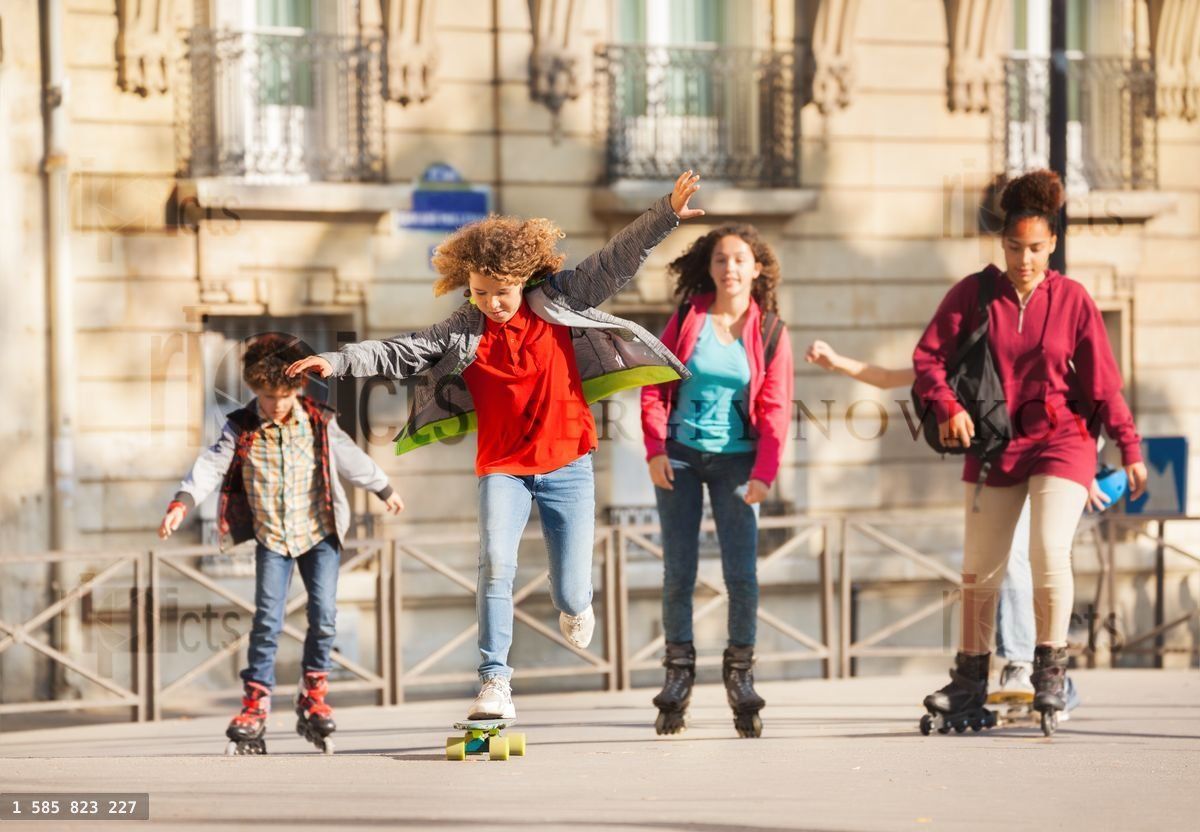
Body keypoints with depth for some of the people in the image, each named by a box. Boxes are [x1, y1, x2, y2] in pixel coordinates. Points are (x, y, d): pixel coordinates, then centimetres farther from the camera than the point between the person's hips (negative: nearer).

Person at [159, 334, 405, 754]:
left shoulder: (318, 421, -3)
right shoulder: (241, 430, -7)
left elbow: (351, 458, 11)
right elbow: (211, 465, -17)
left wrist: (385, 490, 24)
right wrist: (182, 503, -32)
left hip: (318, 532, 1)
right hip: (272, 538, -1)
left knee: (324, 616, -7)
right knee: (267, 620, -9)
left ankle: (313, 697, 10)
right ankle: (255, 707, -3)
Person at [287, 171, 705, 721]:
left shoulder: (560, 303, -2)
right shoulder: (463, 333, -2)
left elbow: (617, 261, -5)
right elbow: (399, 354, -4)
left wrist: (666, 215, -15)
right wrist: (339, 363, -15)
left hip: (567, 465, 0)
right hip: (502, 467, 0)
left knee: (571, 596, 1)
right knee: (496, 563, -24)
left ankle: (573, 606, 42)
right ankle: (494, 683, -20)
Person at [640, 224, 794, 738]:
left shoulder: (769, 330, -1)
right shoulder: (687, 318, 1)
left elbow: (775, 409, -3)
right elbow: (653, 385, 3)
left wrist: (764, 473, -12)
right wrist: (655, 448, -8)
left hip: (735, 459, -1)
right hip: (678, 455, 1)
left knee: (742, 571, -8)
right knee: (678, 571, 1)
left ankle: (740, 672, 5)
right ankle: (678, 674, 10)